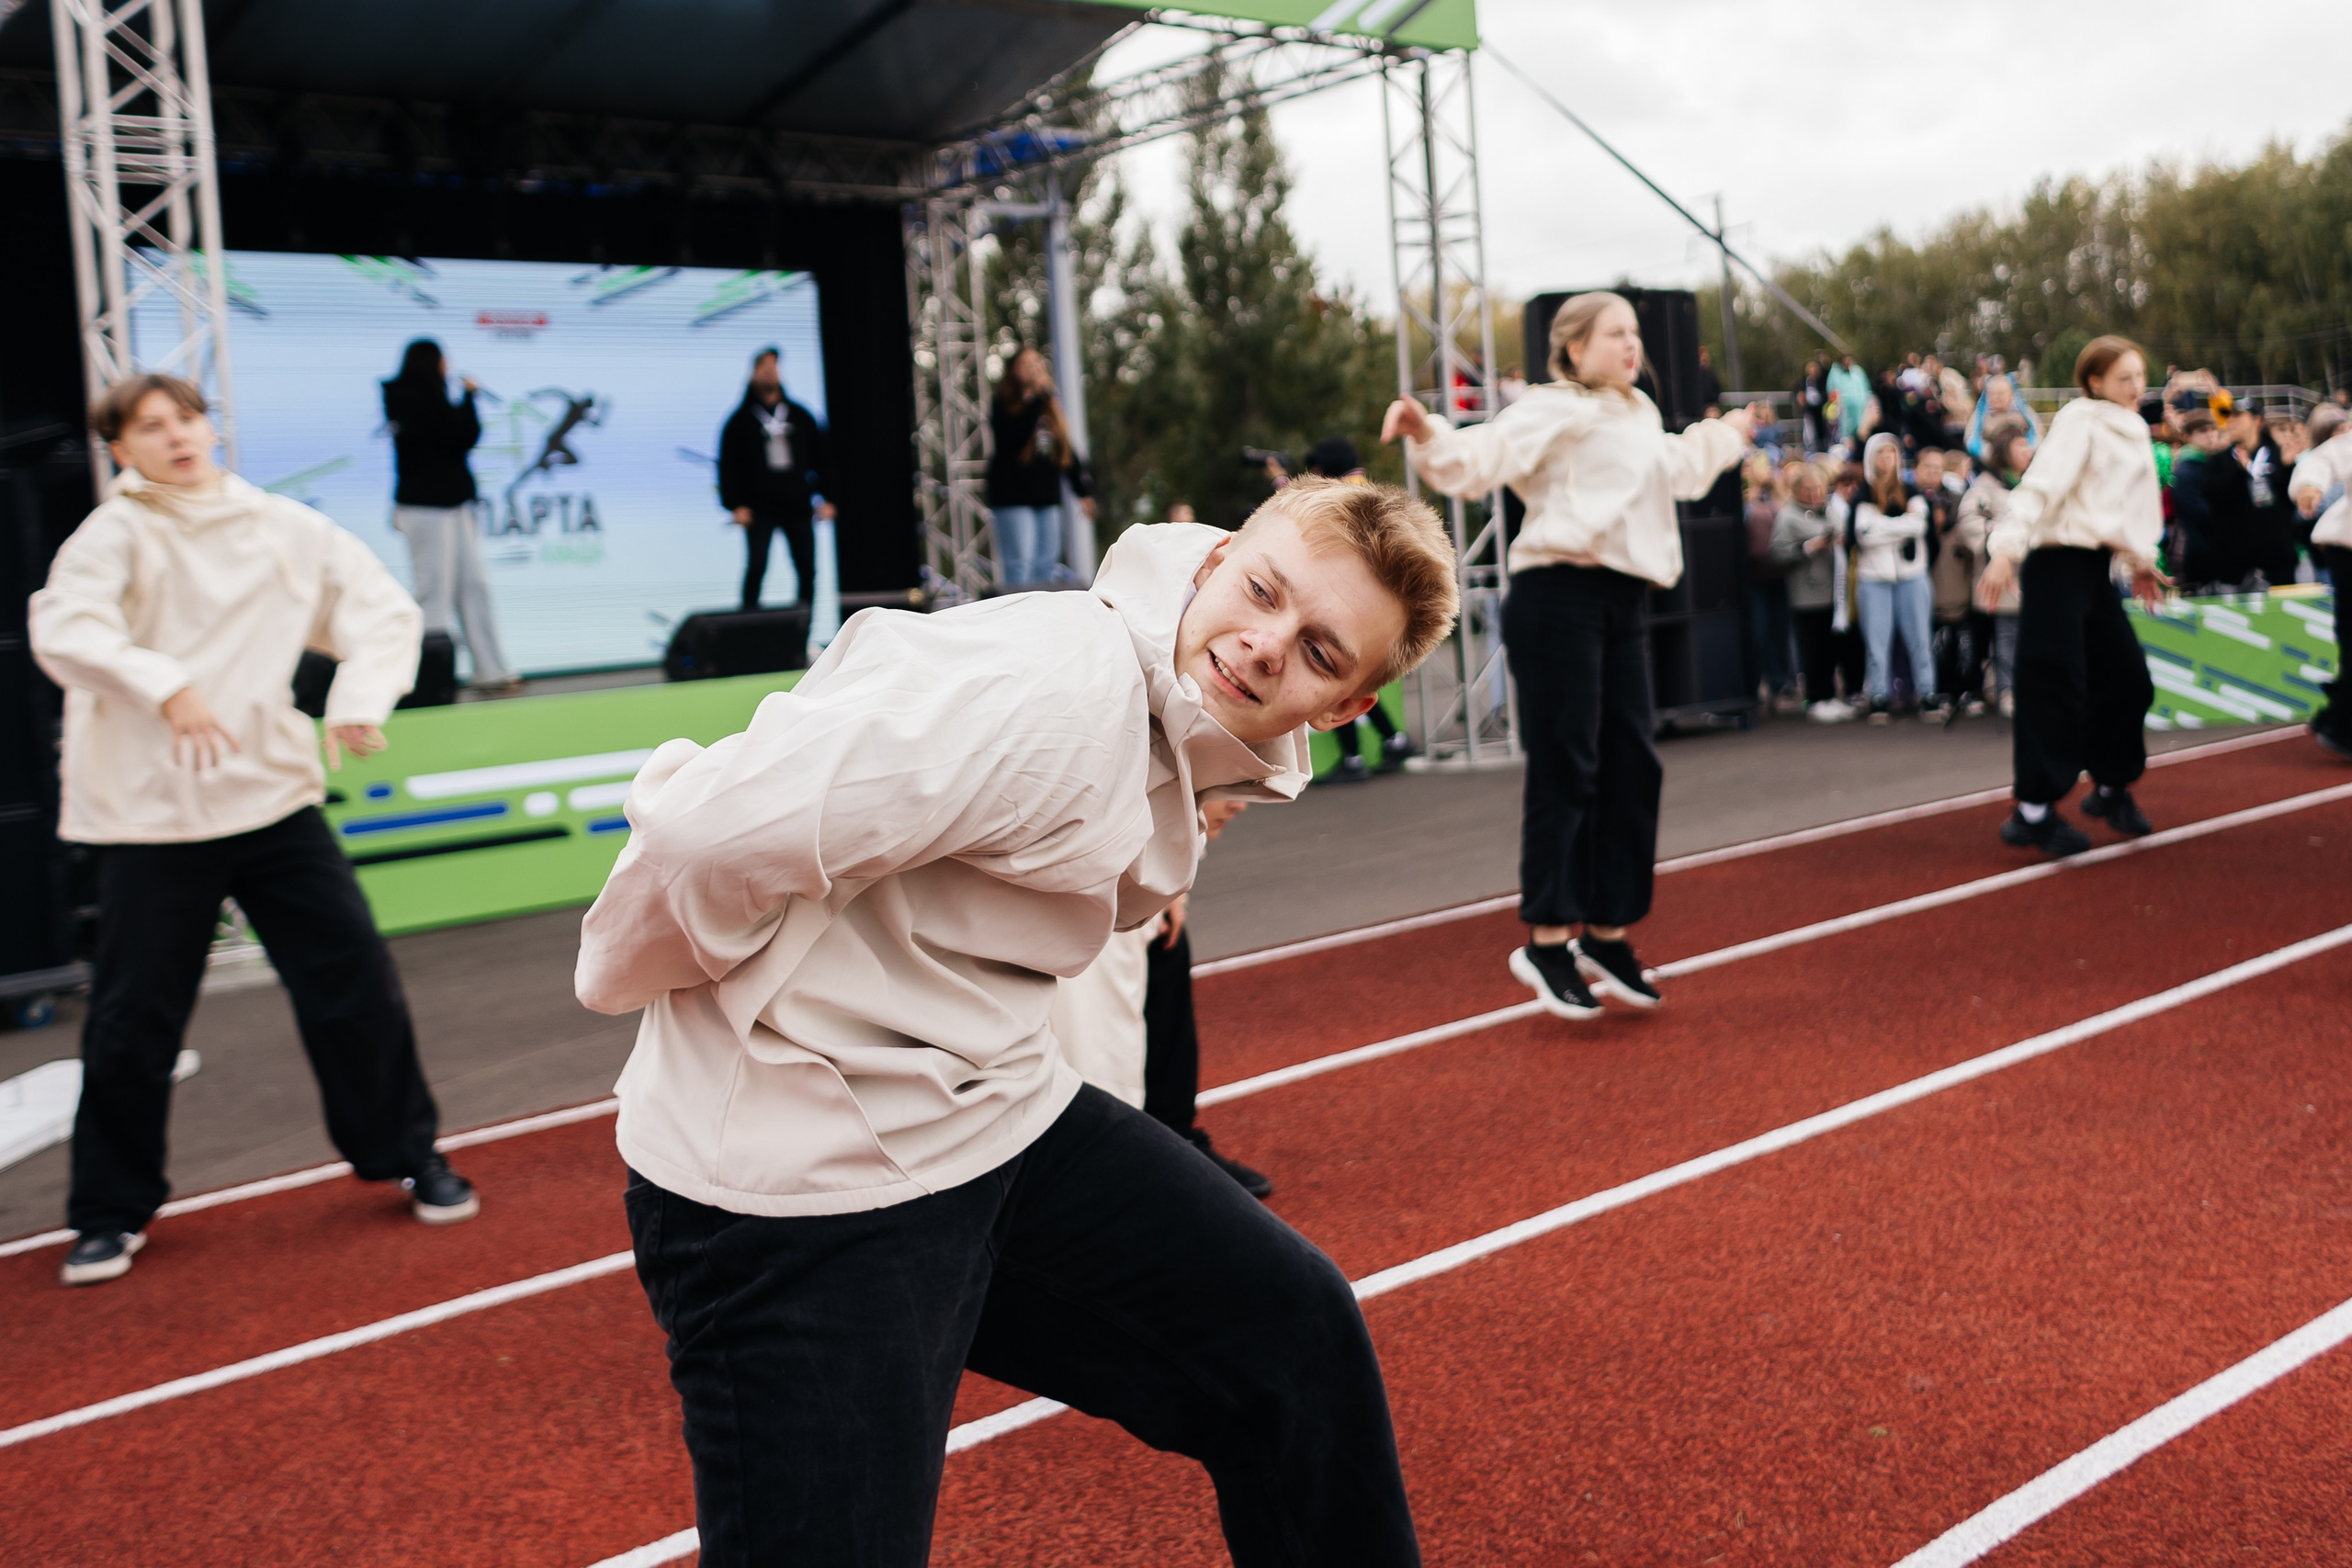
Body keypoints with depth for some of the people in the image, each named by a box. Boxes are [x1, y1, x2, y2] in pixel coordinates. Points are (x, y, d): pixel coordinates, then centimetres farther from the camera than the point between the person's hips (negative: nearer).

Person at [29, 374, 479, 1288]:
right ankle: (111, 1213, 21)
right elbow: (62, 630, -20)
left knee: (356, 980, 4)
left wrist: (360, 700, -7)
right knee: (133, 1021, 2)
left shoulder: (285, 529, 6)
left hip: (276, 799, 3)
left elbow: (383, 610, 9)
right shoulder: (115, 534, -4)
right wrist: (165, 687, -34)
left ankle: (406, 1156, 23)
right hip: (152, 815, -3)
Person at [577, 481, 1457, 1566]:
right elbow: (713, 838, -28)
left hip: (1000, 1120, 9)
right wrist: (625, 977, -12)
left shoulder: (1193, 742, 4)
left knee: (1295, 1334, 11)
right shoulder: (1052, 689, -26)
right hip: (800, 1185, -8)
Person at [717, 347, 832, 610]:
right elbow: (728, 465, 2)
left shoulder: (800, 416, 13)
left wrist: (824, 499, 4)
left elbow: (819, 458, 13)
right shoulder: (741, 419, 5)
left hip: (798, 507, 3)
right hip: (759, 509, -3)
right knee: (756, 569, -9)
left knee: (807, 571, 0)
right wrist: (736, 506, -9)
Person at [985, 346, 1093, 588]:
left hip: (1047, 495, 6)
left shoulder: (1049, 405, 16)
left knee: (1046, 562, 6)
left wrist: (1083, 488, 16)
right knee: (1019, 562, -12)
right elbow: (1017, 434, -22)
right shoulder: (1003, 404, -1)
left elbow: (1066, 449, 19)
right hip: (1013, 497, -6)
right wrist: (1034, 398, -20)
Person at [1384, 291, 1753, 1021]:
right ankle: (1546, 940, 0)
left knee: (1632, 768, 6)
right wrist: (1427, 434, -36)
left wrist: (1728, 434, 58)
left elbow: (1681, 470, 44)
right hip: (1558, 597, -8)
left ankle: (1607, 933, 16)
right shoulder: (1551, 411, -3)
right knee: (1564, 769, -8)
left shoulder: (1641, 418, 24)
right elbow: (1479, 459, -17)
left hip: (1623, 603, 8)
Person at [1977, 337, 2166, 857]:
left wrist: (2139, 559, 24)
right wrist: (2006, 549, -32)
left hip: (2096, 568, 8)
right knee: (2057, 687, -11)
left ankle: (2111, 787, 26)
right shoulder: (2079, 421, -9)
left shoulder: (2133, 433, 17)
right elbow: (2042, 486, -21)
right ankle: (2033, 811, -7)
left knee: (2128, 678, 8)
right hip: (2058, 562, -8)